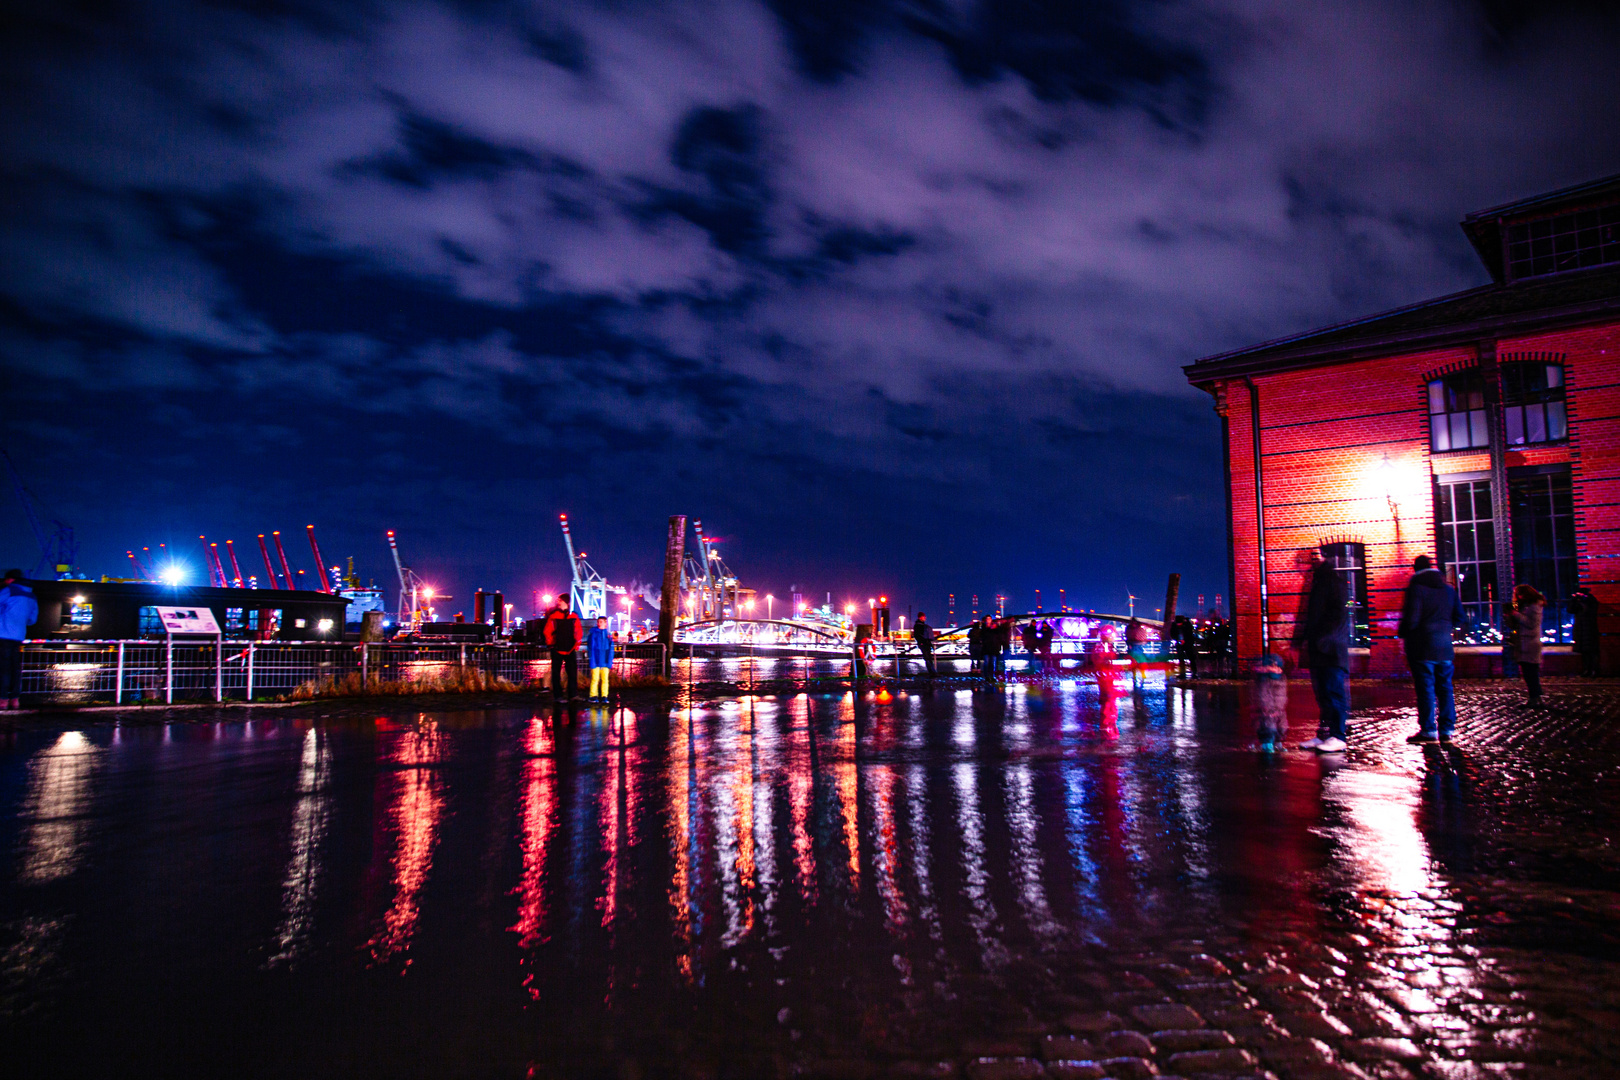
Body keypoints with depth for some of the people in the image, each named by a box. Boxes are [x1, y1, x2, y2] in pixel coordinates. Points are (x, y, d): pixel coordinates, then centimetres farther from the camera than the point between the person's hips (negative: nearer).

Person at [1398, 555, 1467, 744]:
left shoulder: (1416, 588, -10)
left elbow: (1411, 619, -17)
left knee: (1425, 688, -3)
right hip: (1444, 647, 6)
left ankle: (1428, 730, -2)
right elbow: (1461, 619, 12)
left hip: (1422, 647, -6)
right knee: (1445, 688, 9)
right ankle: (1447, 729, 9)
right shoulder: (1449, 589, 10)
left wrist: (1402, 632, 0)